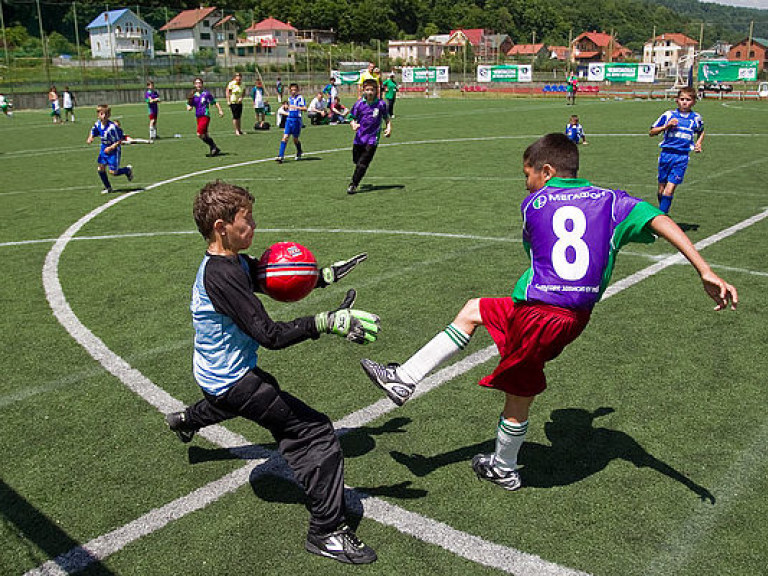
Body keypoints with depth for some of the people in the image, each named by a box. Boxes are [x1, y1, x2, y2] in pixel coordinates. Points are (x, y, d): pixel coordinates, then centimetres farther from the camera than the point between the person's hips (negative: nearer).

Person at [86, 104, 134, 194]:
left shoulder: (112, 127, -25)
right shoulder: (97, 124, -6)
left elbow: (120, 141, -19)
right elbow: (93, 133, 12)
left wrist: (111, 148, -26)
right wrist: (90, 138, -9)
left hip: (113, 150, -6)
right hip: (103, 149, 6)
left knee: (113, 172, -3)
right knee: (101, 168, 1)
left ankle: (128, 170, 25)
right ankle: (108, 187, 17)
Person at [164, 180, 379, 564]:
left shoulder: (235, 261, -1)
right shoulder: (221, 275, -30)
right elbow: (269, 335, -35)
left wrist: (323, 277, 4)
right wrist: (327, 322, -38)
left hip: (215, 372, 10)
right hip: (231, 381, -10)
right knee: (316, 433, -13)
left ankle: (185, 420, 70)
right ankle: (326, 532, -5)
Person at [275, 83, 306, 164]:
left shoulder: (300, 97, -7)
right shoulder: (289, 98, 13)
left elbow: (305, 109, -17)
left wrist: (295, 107, -25)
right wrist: (288, 107, 16)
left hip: (296, 120, -5)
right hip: (289, 119, 5)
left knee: (295, 139, 7)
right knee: (285, 137, -8)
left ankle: (299, 153, 36)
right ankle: (280, 156, -13)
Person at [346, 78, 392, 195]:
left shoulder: (381, 104, -2)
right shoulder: (359, 104, -1)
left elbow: (387, 118, 11)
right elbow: (353, 119, 6)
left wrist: (389, 127, -5)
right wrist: (353, 125, -16)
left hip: (372, 139, -2)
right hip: (359, 138, 2)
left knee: (362, 164, -11)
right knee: (356, 161, 12)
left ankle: (353, 185, -6)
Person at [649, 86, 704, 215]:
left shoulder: (696, 118, 9)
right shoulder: (668, 115, 4)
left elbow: (701, 132, 30)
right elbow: (651, 132, 5)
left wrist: (698, 144, 11)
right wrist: (666, 126, -10)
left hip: (682, 157, -1)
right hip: (666, 154, 1)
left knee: (670, 190, -11)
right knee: (661, 190, 7)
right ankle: (663, 212, 28)